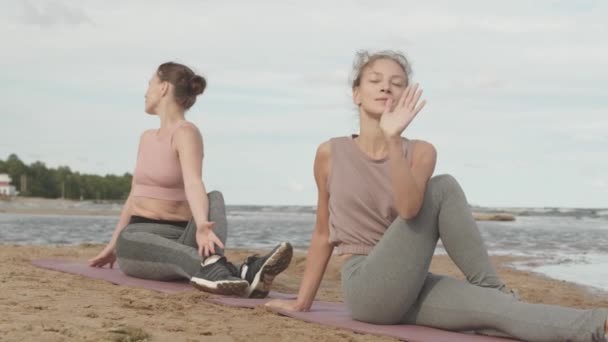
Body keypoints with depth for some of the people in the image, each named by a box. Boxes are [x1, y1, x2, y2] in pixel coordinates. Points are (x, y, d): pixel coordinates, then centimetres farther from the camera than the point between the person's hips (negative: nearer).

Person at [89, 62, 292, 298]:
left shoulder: (185, 133, -5)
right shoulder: (147, 138, 17)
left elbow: (193, 183, -24)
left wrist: (201, 224, -43)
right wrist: (112, 245, 28)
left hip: (179, 236, -4)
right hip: (137, 238, 4)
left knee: (214, 197, -32)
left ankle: (211, 266, -63)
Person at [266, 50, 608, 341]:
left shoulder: (420, 152, 3)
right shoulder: (331, 154, 2)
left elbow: (409, 208, -20)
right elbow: (323, 233, 13)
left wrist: (393, 139, -30)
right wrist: (303, 301, 18)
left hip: (409, 288, 3)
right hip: (366, 288, -3)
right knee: (442, 189, -22)